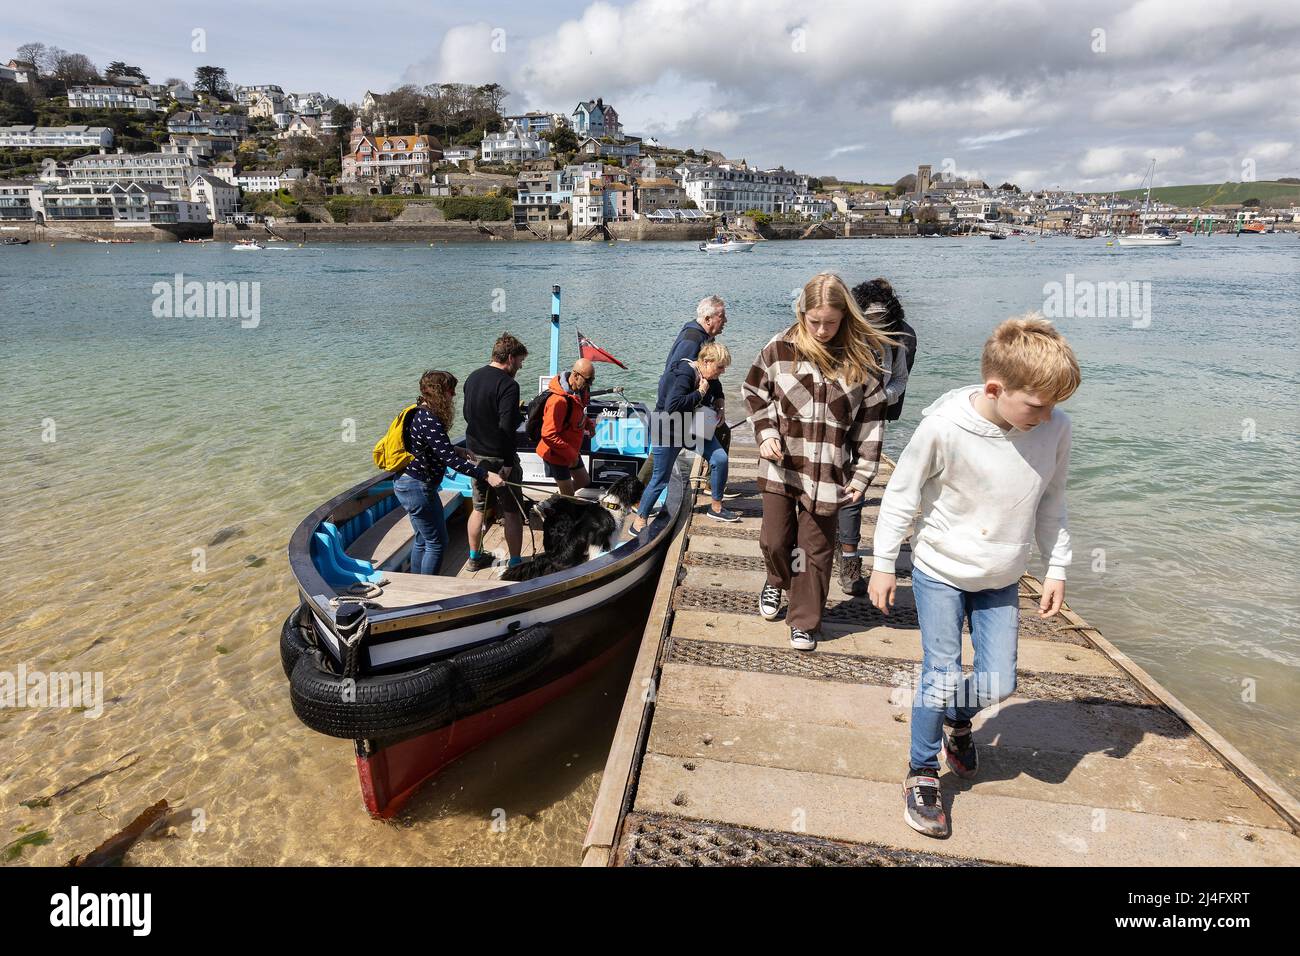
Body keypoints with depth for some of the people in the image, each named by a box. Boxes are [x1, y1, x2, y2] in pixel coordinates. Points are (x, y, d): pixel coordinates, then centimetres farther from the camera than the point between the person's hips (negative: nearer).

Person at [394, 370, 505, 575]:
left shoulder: (420, 413, 6)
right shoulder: (430, 420, -24)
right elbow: (451, 460, -28)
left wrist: (456, 449, 28)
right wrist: (486, 475, -28)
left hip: (407, 484, 11)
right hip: (418, 488, -11)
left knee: (423, 539, 21)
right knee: (437, 543, 1)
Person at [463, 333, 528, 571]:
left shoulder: (472, 377, 5)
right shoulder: (508, 385, -19)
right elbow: (507, 428, -24)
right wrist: (508, 463, -19)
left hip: (474, 453, 7)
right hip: (499, 457, -7)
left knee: (478, 508, 20)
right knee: (511, 512, 5)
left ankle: (474, 557, 32)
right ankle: (515, 563, 13)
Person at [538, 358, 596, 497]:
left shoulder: (580, 390, -4)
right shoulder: (559, 400, -32)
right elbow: (548, 435, -32)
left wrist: (588, 423, 0)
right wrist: (570, 455, -26)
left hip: (572, 450, 9)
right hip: (556, 454, -9)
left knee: (584, 482, 20)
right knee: (569, 494, 3)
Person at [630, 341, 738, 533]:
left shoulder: (711, 379, 0)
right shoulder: (684, 375, -27)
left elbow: (717, 392, 25)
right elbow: (672, 405, -39)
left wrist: (719, 401, 3)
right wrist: (699, 393, -32)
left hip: (696, 427, 8)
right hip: (668, 430, -8)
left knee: (720, 459, -5)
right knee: (660, 479, -3)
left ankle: (716, 508, 12)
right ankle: (639, 521, 11)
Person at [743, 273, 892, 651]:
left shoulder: (861, 357, -4)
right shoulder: (780, 347, -4)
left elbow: (871, 419, 0)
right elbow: (754, 391, 9)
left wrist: (862, 475, -2)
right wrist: (766, 433, -5)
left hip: (828, 471, 0)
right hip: (782, 465, 1)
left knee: (816, 549, 7)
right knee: (774, 539, 7)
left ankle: (804, 622, 24)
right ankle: (777, 581, 42)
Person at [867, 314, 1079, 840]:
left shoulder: (1055, 428, -13)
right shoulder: (944, 426, -25)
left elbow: (1051, 503, 4)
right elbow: (901, 494, -13)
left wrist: (1057, 568, 6)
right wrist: (883, 564, -8)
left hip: (1001, 580, 4)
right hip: (940, 570, -4)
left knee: (999, 681, 6)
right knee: (941, 676, 0)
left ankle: (957, 720, 41)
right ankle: (922, 773, 23)